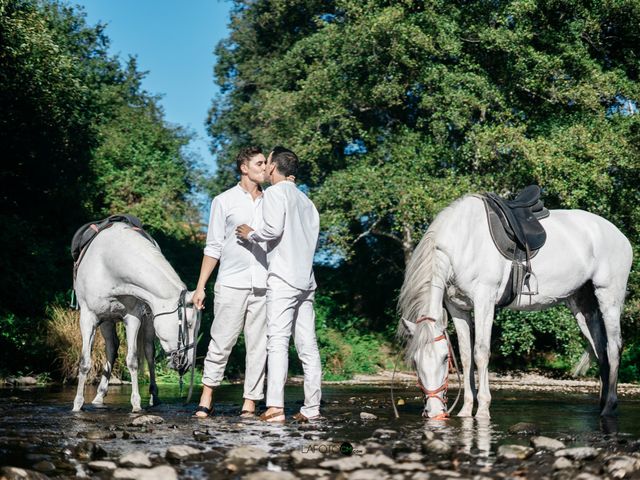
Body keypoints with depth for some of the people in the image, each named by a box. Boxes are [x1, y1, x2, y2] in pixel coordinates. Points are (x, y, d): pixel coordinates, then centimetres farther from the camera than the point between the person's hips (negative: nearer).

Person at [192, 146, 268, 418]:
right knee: (221, 343, -4)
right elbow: (213, 247, 6)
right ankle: (206, 400, 4)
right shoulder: (224, 201, 8)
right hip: (231, 284, -2)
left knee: (258, 346, 1)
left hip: (263, 286, 3)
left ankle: (250, 404, 5)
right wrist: (200, 286, 2)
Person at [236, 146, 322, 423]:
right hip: (306, 278, 7)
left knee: (277, 341, -12)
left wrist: (251, 234, -1)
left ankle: (275, 407, -19)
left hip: (282, 278, -7)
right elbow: (313, 234, 18)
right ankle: (312, 407, 4)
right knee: (307, 345, 6)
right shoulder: (305, 200, 20)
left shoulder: (275, 193, -3)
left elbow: (273, 228, -17)